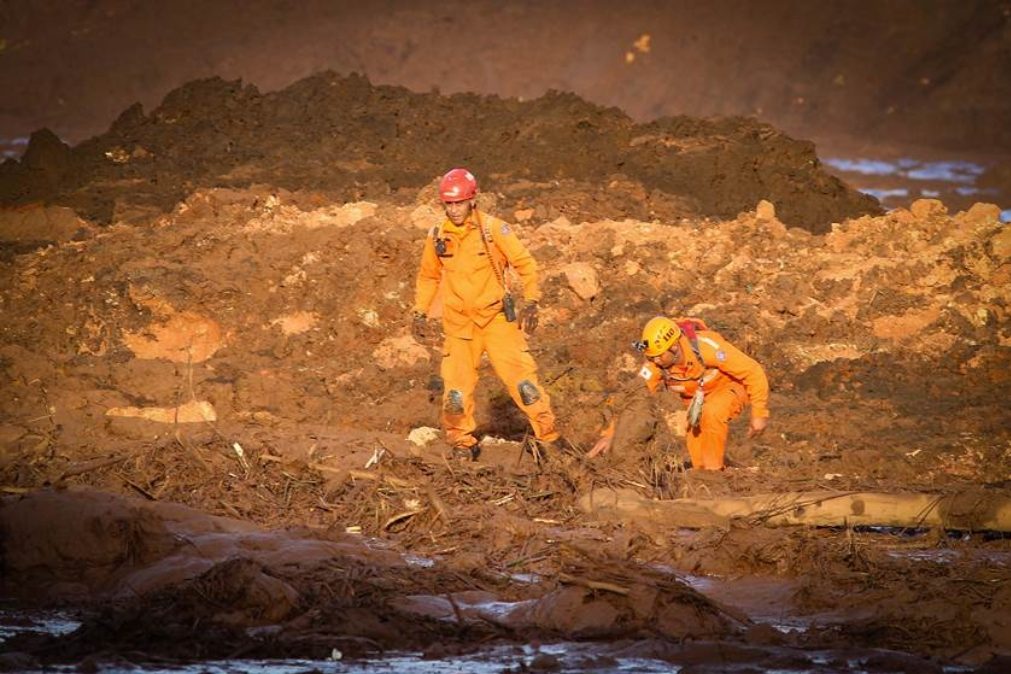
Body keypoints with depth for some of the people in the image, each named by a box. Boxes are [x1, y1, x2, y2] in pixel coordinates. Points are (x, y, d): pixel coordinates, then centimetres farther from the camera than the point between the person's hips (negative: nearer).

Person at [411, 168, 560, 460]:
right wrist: (420, 314, 16)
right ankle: (462, 442, 16)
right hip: (458, 324, 3)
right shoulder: (437, 237, 3)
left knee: (521, 378, -9)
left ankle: (547, 437, 0)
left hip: (497, 318, -3)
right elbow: (428, 277, 20)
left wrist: (531, 303, -9)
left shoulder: (493, 229, -8)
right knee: (455, 391, -3)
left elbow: (525, 263, -2)